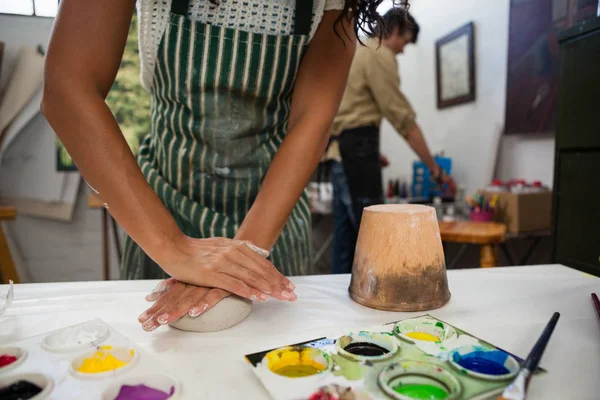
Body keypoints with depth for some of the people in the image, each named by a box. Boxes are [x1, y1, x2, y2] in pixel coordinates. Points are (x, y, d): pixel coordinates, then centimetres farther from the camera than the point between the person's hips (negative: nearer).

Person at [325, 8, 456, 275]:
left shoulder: (354, 51, 23)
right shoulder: (379, 54, -7)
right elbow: (403, 118, -12)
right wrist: (435, 169, -8)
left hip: (340, 150, 10)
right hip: (356, 150, -10)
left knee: (347, 232, 10)